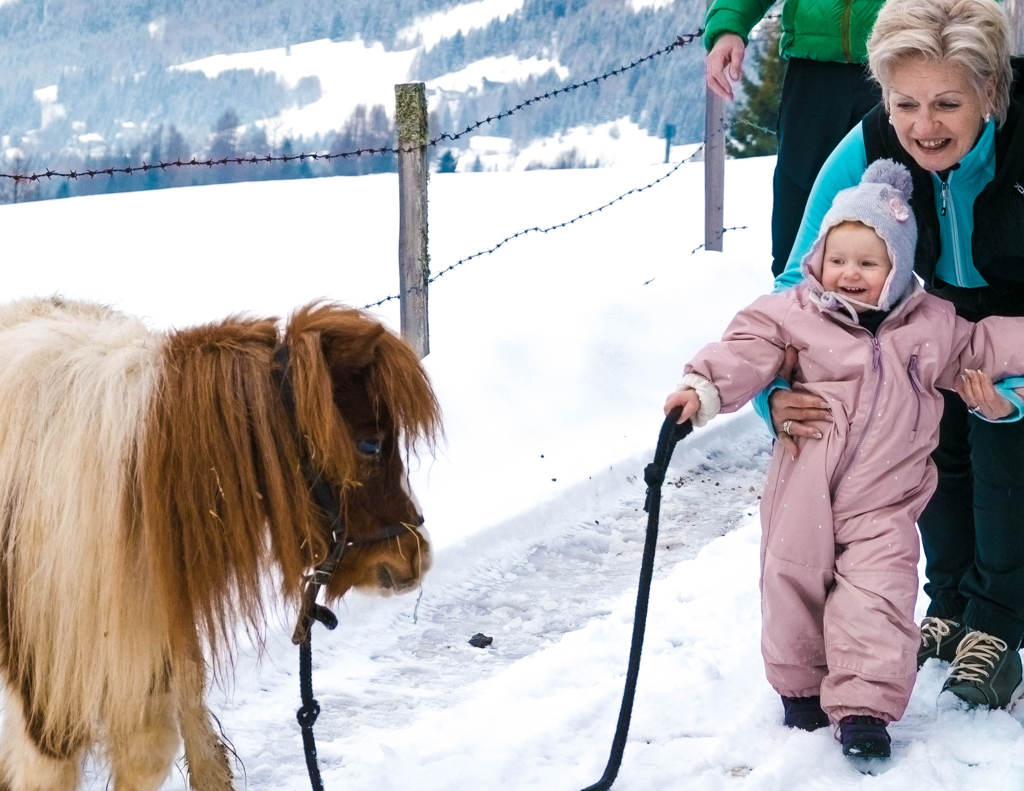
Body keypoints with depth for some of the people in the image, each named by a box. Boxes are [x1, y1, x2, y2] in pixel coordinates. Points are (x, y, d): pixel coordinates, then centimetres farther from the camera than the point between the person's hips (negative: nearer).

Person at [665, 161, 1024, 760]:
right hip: (804, 496, 0)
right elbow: (747, 350, -12)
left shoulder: (932, 323, 3)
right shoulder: (796, 313, -5)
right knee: (794, 581, 11)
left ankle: (865, 706, 0)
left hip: (883, 502, 0)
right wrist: (702, 387, -26)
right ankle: (800, 686, 31)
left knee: (876, 595, -8)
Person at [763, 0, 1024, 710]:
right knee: (937, 448, 8)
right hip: (936, 307, 3)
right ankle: (951, 607, 27)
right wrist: (777, 392, -43)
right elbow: (801, 280, -26)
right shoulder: (867, 153, -32)